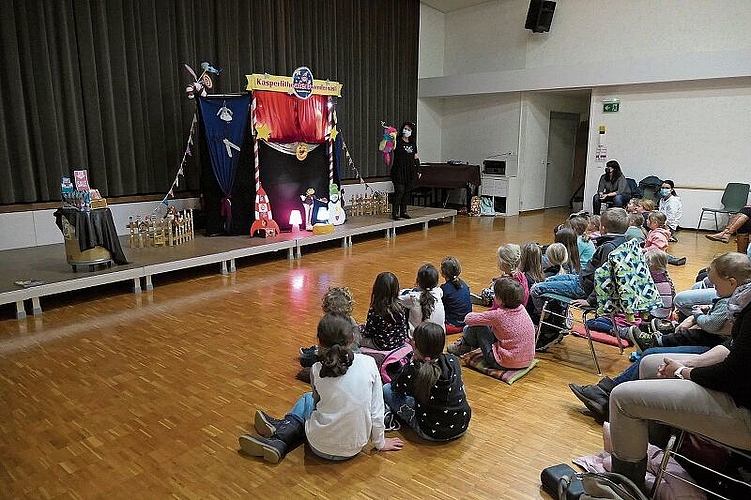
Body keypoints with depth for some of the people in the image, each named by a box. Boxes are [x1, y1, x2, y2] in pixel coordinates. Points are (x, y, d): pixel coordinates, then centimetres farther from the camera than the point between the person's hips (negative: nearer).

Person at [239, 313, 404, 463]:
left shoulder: (317, 371, -10)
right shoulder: (368, 363, -10)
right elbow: (377, 412, -4)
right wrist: (380, 443, 9)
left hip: (321, 447, -2)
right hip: (354, 449, 2)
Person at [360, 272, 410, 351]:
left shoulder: (374, 310, -23)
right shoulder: (400, 305, -11)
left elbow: (368, 332, -13)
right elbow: (405, 325, 1)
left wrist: (363, 330, 7)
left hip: (383, 345, -6)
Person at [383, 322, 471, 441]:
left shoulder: (413, 370, -24)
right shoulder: (453, 361, -12)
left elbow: (395, 387, -1)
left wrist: (412, 362, -1)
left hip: (432, 433, -5)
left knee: (387, 390, 6)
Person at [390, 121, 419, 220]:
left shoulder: (412, 143, 14)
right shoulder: (398, 141, -4)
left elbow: (416, 156, 18)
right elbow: (400, 154, -17)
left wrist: (418, 170, 15)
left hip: (409, 171, 6)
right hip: (399, 170, -6)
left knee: (407, 191, 7)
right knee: (399, 191, -10)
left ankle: (403, 212, 15)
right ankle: (395, 212, -5)